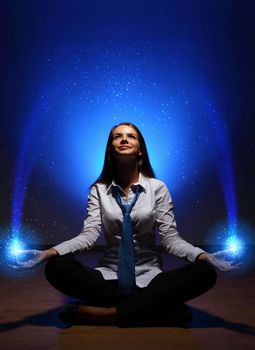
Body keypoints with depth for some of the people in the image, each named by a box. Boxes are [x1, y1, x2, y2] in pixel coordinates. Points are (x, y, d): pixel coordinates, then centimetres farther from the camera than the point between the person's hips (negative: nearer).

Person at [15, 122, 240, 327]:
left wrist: (204, 256, -23)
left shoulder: (158, 188, -1)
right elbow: (89, 235, -8)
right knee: (56, 268, -24)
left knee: (205, 273, -25)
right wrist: (50, 252, -24)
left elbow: (170, 237, -6)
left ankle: (108, 313, -23)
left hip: (149, 276, 0)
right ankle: (148, 307, -19)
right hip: (110, 275, 1)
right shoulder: (99, 190, 2)